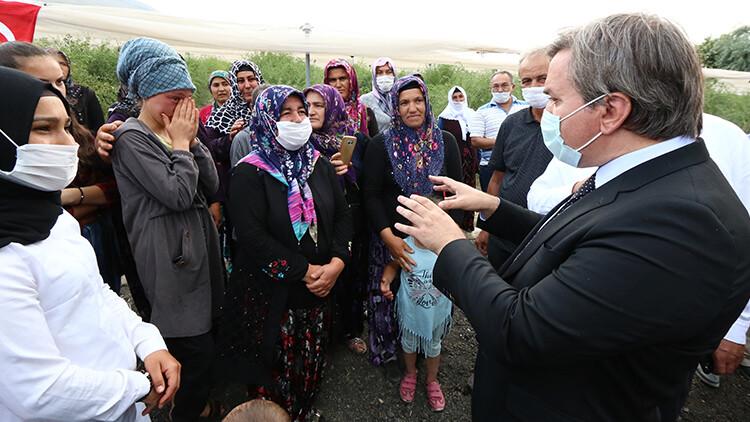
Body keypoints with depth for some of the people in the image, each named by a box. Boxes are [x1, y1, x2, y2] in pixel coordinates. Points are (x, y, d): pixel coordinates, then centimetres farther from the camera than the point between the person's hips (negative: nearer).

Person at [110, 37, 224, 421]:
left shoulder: (176, 131, 11)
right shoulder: (131, 138, -11)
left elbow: (211, 185, 5)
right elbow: (178, 195, -21)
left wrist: (191, 139, -3)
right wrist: (180, 143, -10)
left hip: (198, 243, 8)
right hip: (168, 256, -8)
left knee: (204, 331, 19)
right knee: (195, 347, -1)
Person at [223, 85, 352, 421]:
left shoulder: (319, 164, 6)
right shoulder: (249, 173, -12)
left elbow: (342, 216, 3)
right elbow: (252, 237, -20)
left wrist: (336, 262, -12)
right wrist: (304, 271, -19)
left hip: (319, 290, 5)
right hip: (271, 294, -5)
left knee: (312, 363, 21)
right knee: (274, 370, 12)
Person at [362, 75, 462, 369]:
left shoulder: (446, 141, 2)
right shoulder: (380, 145, -2)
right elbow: (371, 195, -6)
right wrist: (389, 237, -16)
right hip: (392, 239, -1)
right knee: (391, 296, 10)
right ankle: (388, 351, 36)